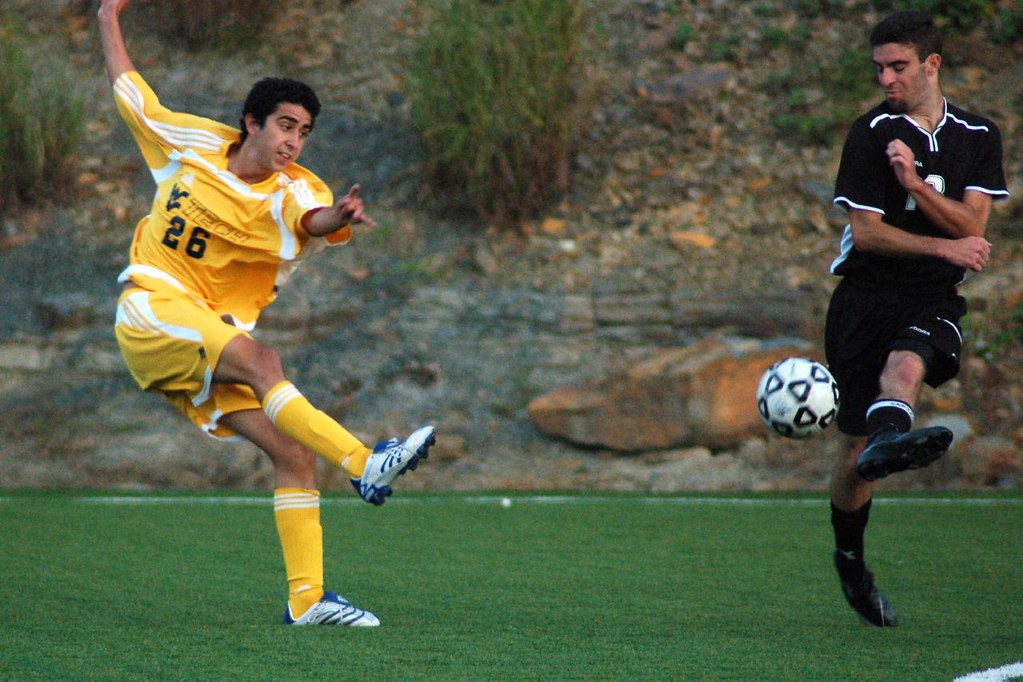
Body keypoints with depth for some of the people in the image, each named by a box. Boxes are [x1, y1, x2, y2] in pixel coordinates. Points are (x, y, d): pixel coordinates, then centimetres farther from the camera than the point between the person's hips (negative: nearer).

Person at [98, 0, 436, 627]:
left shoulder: (293, 194, -5)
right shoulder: (193, 144, 0)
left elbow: (313, 219, -32)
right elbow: (132, 93, 18)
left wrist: (336, 217, -55)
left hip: (212, 344, 3)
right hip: (152, 309, -3)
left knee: (294, 454, -10)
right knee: (261, 359, -32)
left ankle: (307, 599, -5)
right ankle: (366, 464, -46)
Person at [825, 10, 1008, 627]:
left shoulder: (979, 136, 10)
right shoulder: (871, 132, 1)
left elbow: (972, 223, -1)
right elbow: (866, 231, -4)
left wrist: (916, 186, -17)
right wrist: (945, 248, -12)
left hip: (934, 299, 0)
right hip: (866, 296, 0)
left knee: (906, 365, -36)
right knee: (857, 445, -1)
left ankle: (887, 441, -68)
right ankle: (849, 560, 21)